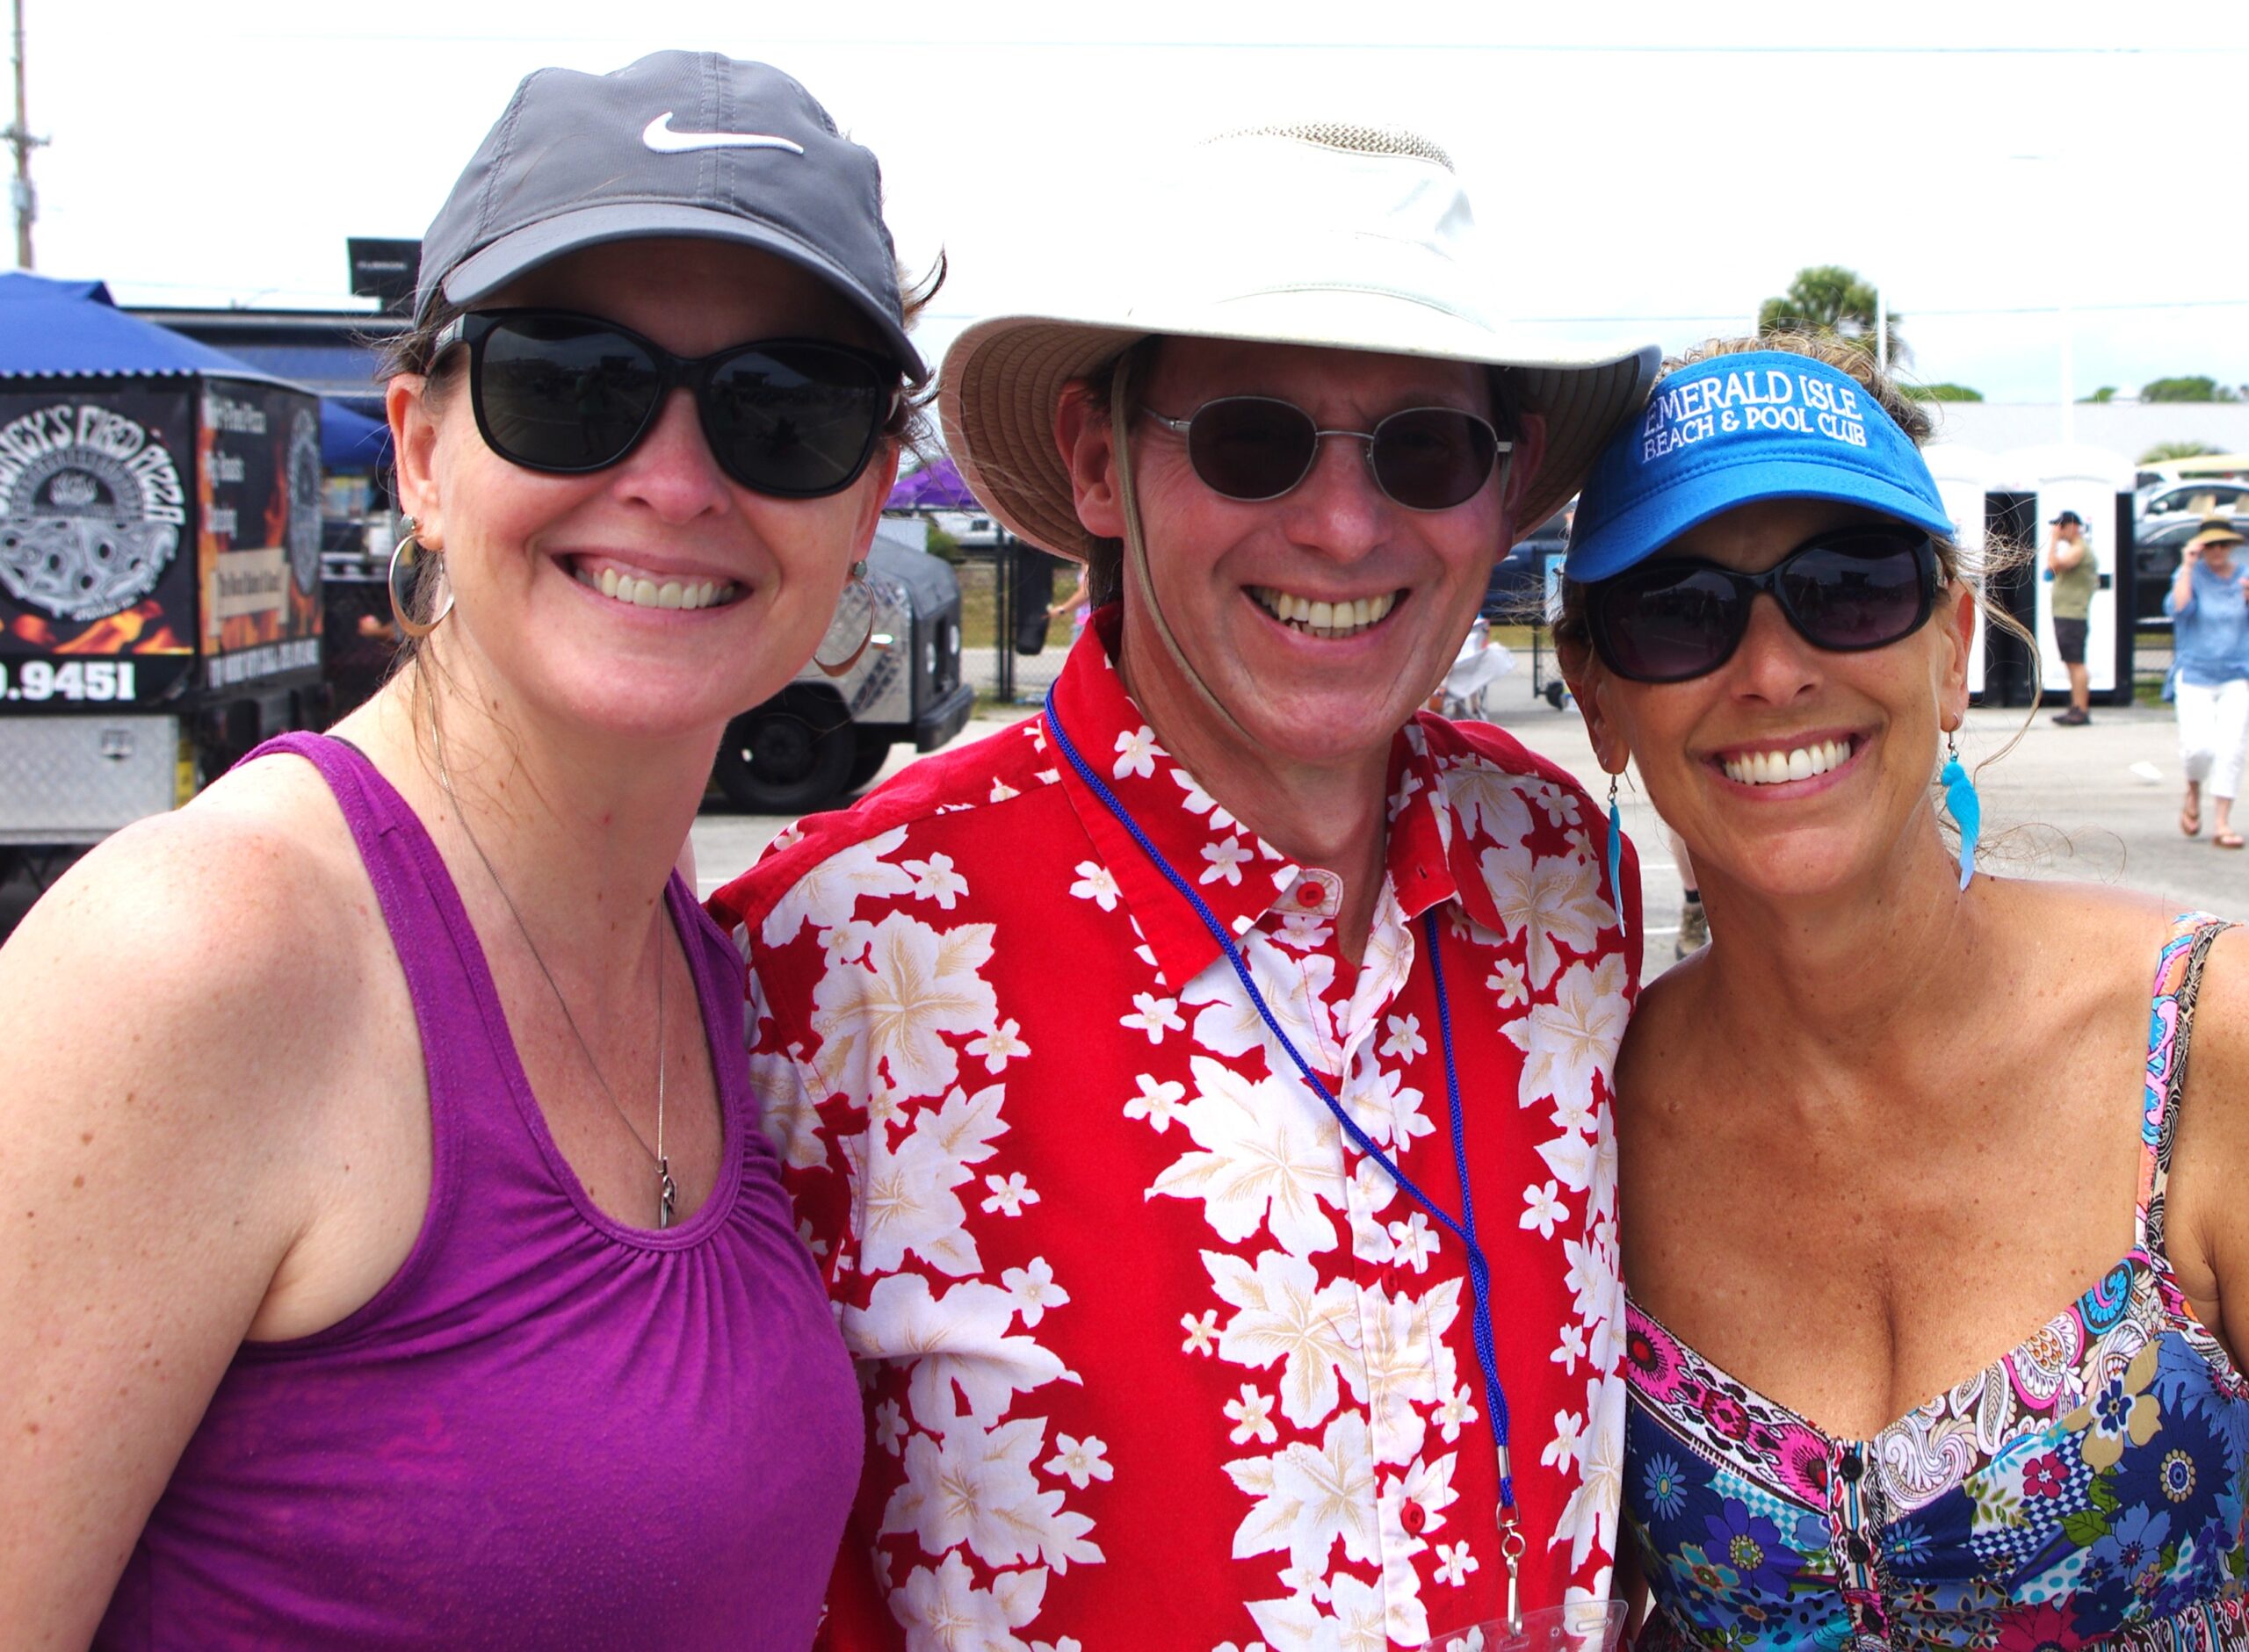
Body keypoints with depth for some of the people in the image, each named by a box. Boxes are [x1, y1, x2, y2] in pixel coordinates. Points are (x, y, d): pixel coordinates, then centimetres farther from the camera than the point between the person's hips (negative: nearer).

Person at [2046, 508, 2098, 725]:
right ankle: (2076, 707, 18)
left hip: (2072, 615, -11)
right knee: (2072, 663, 13)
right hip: (2065, 615, 11)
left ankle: (2081, 711, -11)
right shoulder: (2076, 549, 20)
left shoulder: (2080, 549, -13)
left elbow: (2053, 564, -27)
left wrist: (2054, 539, -18)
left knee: (2076, 663, -11)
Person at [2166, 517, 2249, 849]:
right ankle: (2193, 794, 20)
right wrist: (2188, 566, -16)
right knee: (2198, 747, -14)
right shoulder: (2191, 575, -1)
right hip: (2195, 675, -2)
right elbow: (2177, 608, -20)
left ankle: (2221, 825, -2)